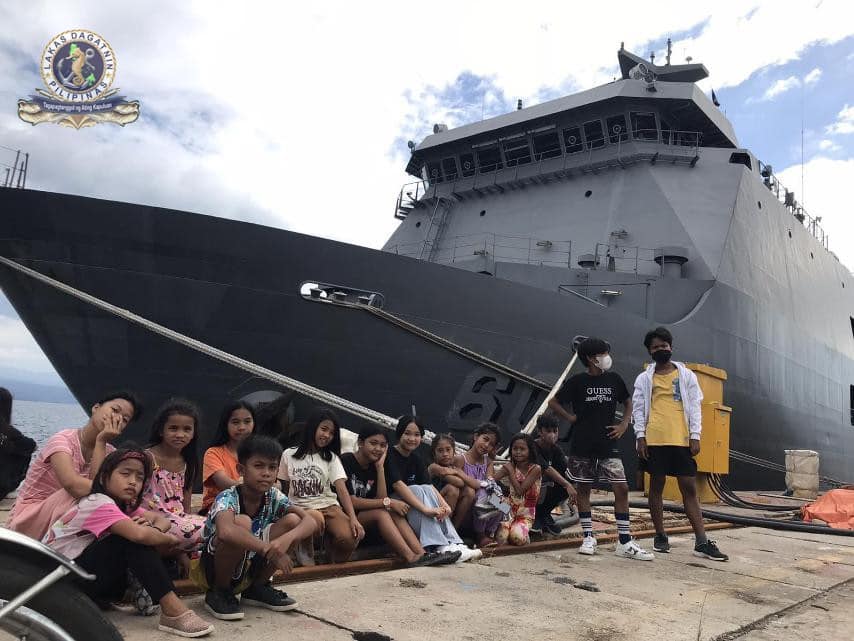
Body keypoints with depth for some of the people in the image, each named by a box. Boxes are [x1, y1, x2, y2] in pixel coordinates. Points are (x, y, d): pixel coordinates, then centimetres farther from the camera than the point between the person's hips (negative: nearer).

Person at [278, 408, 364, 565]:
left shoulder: (332, 458, 7)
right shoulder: (289, 455, 6)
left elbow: (342, 489, -5)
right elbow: (284, 487, 12)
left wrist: (353, 518, -20)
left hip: (328, 505, 1)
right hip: (301, 508, -1)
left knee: (350, 537, -28)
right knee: (316, 519, -38)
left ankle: (330, 542, 8)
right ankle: (305, 547, -4)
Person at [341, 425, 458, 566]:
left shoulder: (373, 467, 11)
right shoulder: (346, 461, -11)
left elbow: (380, 498, -1)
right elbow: (351, 501, -19)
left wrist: (380, 467, -5)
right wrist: (388, 503, -19)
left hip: (366, 518, 7)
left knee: (394, 513, -16)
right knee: (381, 513, -28)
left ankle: (421, 554, -28)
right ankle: (411, 557, -32)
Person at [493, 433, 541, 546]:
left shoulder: (535, 469, -9)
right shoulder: (510, 466, 1)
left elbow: (520, 491, -16)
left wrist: (510, 471, -17)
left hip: (525, 515, -2)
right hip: (509, 511, 2)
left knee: (517, 538, -29)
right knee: (500, 539, -23)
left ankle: (525, 532, 4)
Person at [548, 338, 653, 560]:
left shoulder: (614, 379, 5)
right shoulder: (577, 381, -4)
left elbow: (628, 402, 20)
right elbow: (553, 402, 4)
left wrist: (624, 424, 8)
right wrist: (571, 418, -3)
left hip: (608, 446, 2)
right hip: (582, 446, -2)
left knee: (621, 488, -4)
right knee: (583, 489, 5)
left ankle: (625, 542, 2)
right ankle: (588, 538, 17)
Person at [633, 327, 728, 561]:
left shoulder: (687, 375, 9)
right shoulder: (644, 379, 7)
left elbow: (695, 407, 6)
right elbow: (639, 410, 4)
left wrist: (695, 437, -3)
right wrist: (640, 437, -6)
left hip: (682, 440, 1)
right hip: (654, 440, 0)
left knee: (690, 489, 1)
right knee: (656, 486, 6)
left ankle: (702, 542, 3)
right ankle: (660, 536, 16)